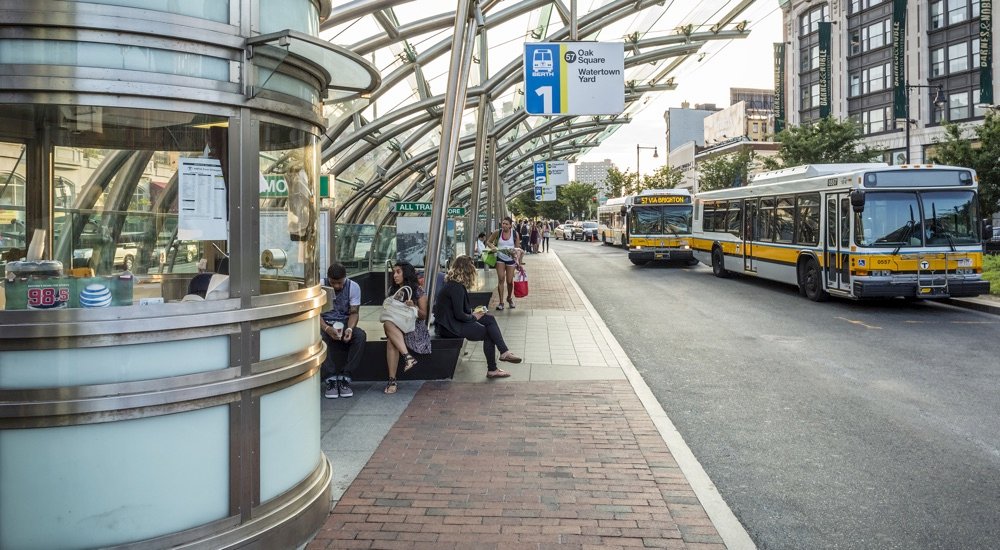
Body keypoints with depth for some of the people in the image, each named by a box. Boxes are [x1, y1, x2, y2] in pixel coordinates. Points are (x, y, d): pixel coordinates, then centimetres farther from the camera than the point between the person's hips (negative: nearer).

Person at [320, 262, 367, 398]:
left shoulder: (353, 287, -5)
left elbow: (353, 312, -5)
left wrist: (350, 328, -27)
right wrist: (327, 328, -30)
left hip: (344, 323, 2)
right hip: (325, 323, -1)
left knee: (361, 336, -31)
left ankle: (344, 377, -23)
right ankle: (330, 378, -26)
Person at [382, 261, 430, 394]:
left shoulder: (418, 291, 0)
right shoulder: (392, 290, 13)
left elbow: (424, 316, 1)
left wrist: (413, 307, -18)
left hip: (413, 327, -4)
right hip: (396, 326, 4)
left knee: (392, 340, -34)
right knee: (388, 325, -34)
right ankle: (408, 357, -42)